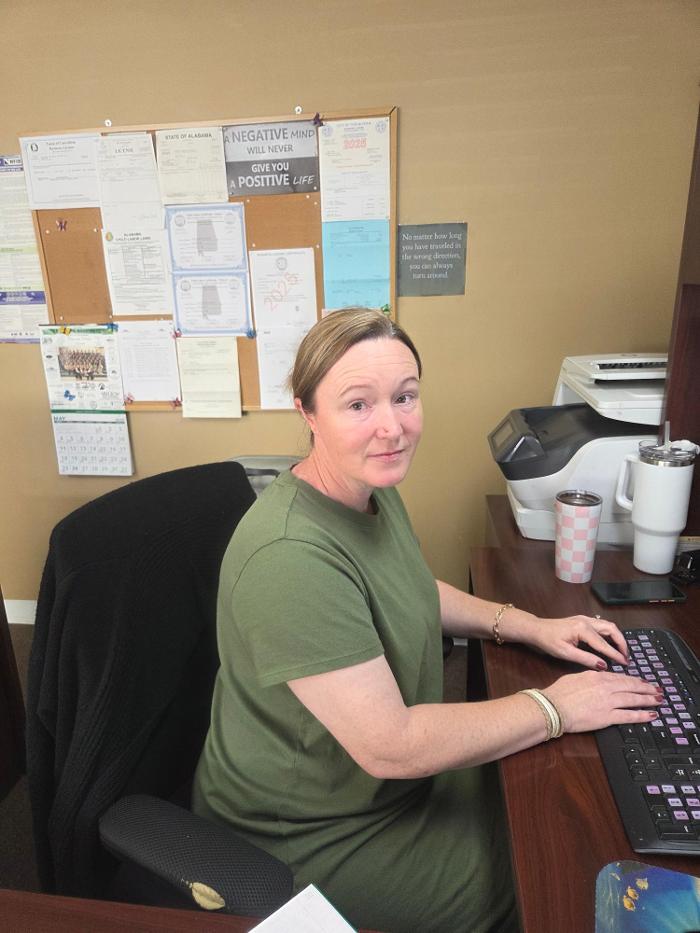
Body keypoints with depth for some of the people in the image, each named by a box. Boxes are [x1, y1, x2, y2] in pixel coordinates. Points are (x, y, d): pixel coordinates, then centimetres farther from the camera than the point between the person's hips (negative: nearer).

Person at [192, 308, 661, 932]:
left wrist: (528, 625, 0)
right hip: (310, 835, -7)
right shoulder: (291, 557, -35)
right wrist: (556, 708, -20)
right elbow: (391, 748, -31)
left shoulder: (373, 489, -5)